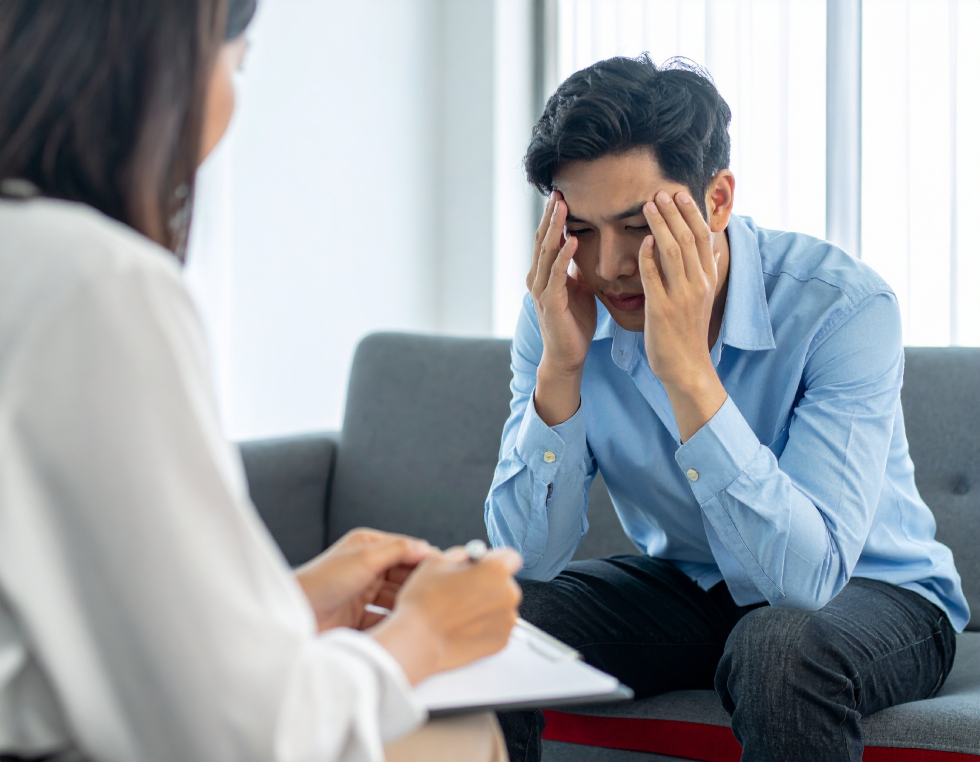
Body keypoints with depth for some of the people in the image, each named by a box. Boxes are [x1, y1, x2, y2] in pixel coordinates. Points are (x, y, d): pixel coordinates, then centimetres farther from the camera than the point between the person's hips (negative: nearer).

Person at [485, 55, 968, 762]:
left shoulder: (843, 306, -26)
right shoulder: (562, 310, -13)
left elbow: (805, 575, -35)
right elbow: (529, 560, -17)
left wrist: (688, 371, -41)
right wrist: (559, 367, -29)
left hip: (870, 591, -3)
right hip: (684, 585, 4)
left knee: (779, 650, -36)